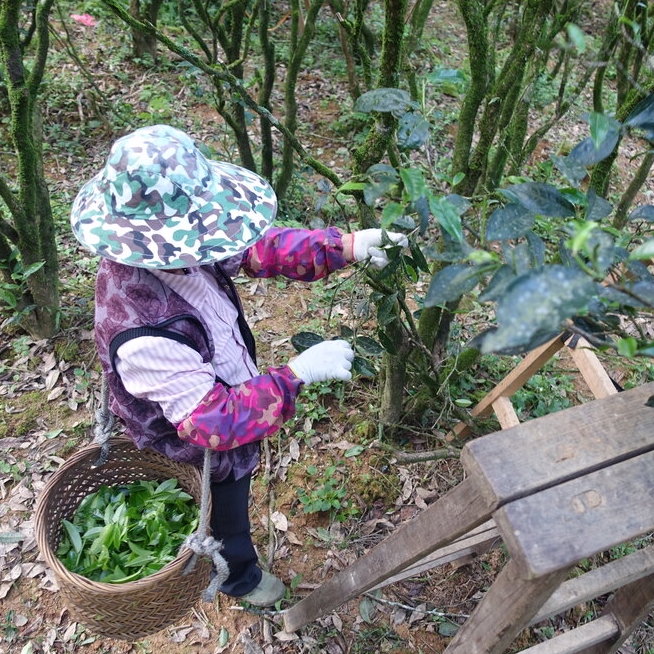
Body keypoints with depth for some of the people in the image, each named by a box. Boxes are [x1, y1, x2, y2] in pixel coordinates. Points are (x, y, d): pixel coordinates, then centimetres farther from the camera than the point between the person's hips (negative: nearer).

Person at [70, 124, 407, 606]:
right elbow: (215, 423, -39)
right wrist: (297, 374, -37)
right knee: (227, 521, 27)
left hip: (227, 399, 7)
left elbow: (255, 248, -11)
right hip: (203, 454, -7)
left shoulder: (166, 249, -23)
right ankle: (241, 577, 61)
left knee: (233, 500, 37)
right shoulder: (142, 336, -46)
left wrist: (348, 246, -19)